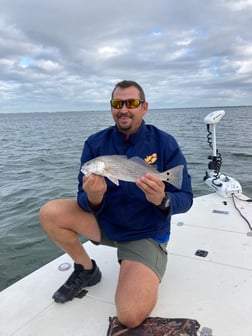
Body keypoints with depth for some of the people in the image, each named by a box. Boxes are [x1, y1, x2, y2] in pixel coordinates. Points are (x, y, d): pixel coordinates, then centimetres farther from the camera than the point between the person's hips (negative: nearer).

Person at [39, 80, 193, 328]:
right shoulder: (95, 143, -8)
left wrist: (163, 200, -36)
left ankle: (142, 275, 13)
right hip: (105, 222, 4)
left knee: (131, 317, -22)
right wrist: (93, 198, -33)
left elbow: (185, 199, -12)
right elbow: (86, 202, -8)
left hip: (146, 235, -3)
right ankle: (86, 269, 8)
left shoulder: (165, 143, -14)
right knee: (49, 213, -16)